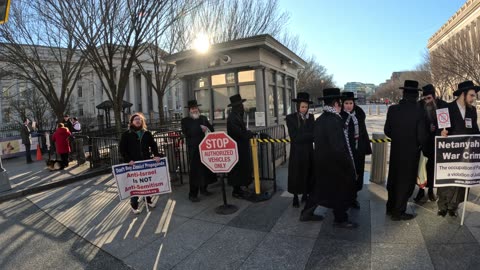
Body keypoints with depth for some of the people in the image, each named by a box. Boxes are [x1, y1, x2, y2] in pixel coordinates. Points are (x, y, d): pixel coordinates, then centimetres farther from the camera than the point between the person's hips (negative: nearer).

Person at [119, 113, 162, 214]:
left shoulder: (147, 133, 8)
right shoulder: (126, 134, -2)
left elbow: (153, 145, 8)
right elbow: (121, 148, -4)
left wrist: (156, 155, -9)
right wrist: (128, 160, -15)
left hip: (146, 162, 3)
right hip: (133, 163, -3)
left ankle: (148, 200, 28)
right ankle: (134, 205, 12)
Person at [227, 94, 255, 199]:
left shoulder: (238, 115, 10)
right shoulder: (232, 117, -21)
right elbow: (240, 133, -24)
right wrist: (250, 134, -10)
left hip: (241, 147, 10)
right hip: (236, 148, -10)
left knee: (241, 168, 16)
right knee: (237, 169, 0)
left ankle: (238, 189, 27)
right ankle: (236, 191, 12)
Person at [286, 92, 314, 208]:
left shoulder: (310, 117, 4)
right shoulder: (291, 118, -7)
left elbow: (313, 134, -1)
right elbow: (295, 137, -13)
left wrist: (302, 136, -19)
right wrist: (310, 135, -15)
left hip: (309, 151, 4)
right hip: (297, 151, -3)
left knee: (308, 174, 12)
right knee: (297, 175, 6)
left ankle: (305, 195, 28)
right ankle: (296, 198, 19)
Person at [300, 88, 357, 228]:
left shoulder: (319, 120, 2)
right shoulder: (334, 120, -25)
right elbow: (339, 148, -25)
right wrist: (350, 167, -15)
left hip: (321, 161, 8)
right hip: (334, 164, -8)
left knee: (321, 187, 21)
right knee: (342, 189, 12)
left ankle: (307, 213, 31)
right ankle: (340, 219, 28)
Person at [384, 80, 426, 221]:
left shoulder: (392, 109, -8)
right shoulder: (419, 110, -17)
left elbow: (387, 130, -2)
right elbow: (421, 135, -16)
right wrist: (418, 144, 5)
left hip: (395, 150, 4)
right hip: (411, 151, -4)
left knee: (393, 179, 18)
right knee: (406, 181, 10)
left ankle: (390, 208, 32)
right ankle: (398, 212, 18)